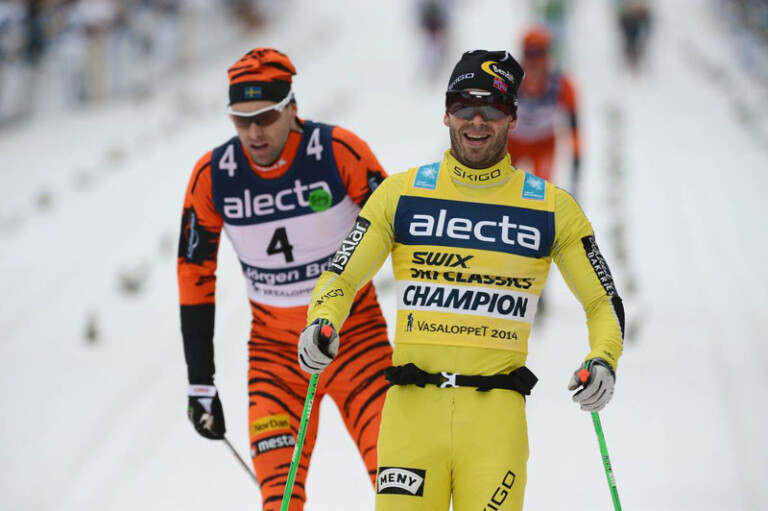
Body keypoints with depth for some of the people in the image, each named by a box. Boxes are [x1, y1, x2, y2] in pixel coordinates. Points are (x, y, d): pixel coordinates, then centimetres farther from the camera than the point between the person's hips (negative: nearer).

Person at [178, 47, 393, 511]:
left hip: (355, 333, -1)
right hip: (275, 347, 2)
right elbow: (195, 277, 2)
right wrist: (200, 384, 2)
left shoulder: (340, 152, -16)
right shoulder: (212, 176, -9)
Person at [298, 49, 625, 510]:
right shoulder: (402, 194, 8)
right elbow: (341, 279, 12)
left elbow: (604, 303, 14)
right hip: (413, 406, 0)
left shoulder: (551, 208, 8)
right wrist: (321, 325, -9)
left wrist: (603, 361, -5)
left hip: (496, 410, 0)